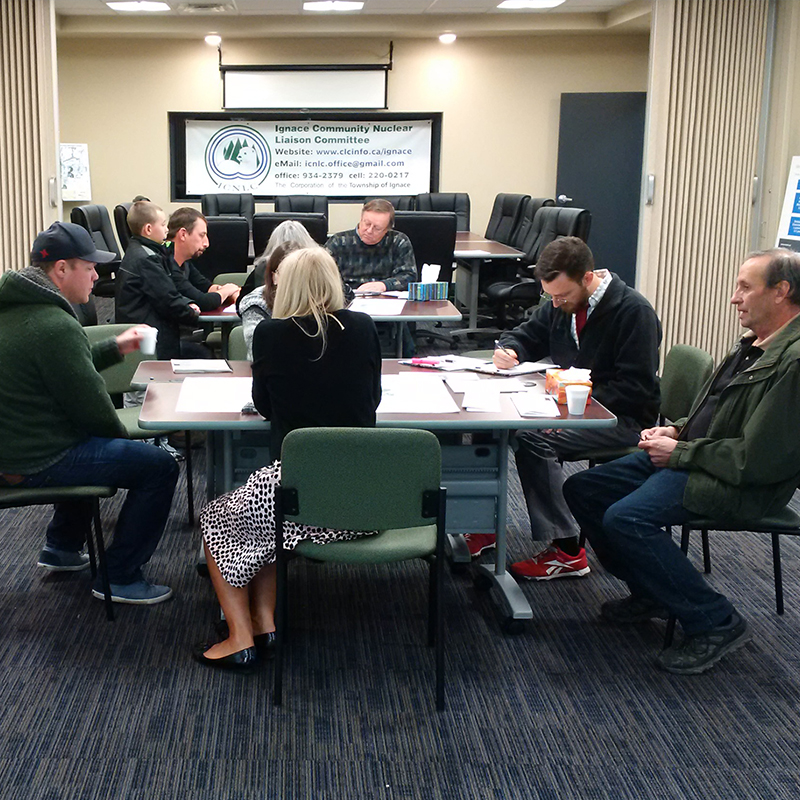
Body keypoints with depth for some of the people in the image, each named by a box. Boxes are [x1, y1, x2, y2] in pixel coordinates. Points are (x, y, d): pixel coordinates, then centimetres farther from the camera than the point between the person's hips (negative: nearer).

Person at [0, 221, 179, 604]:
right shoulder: (53, 326, -24)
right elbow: (90, 403, -19)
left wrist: (114, 348, 18)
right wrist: (119, 434, -1)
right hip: (40, 461, -11)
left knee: (93, 444, 37)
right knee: (159, 467, -8)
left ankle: (62, 547, 41)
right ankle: (119, 578, 2)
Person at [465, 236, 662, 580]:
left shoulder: (633, 311, -16)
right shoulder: (561, 307, 8)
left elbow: (636, 389, -20)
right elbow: (526, 336, 22)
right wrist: (507, 350, -3)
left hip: (624, 419, -8)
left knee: (533, 439, -30)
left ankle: (567, 552, -21)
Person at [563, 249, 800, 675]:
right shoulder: (755, 344, 11)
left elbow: (758, 459, -25)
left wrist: (680, 452, -15)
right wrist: (676, 430, 6)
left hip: (739, 483, -10)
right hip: (691, 458, 10)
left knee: (625, 518, -29)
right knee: (581, 490, 6)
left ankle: (716, 623, -13)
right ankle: (652, 593, 17)